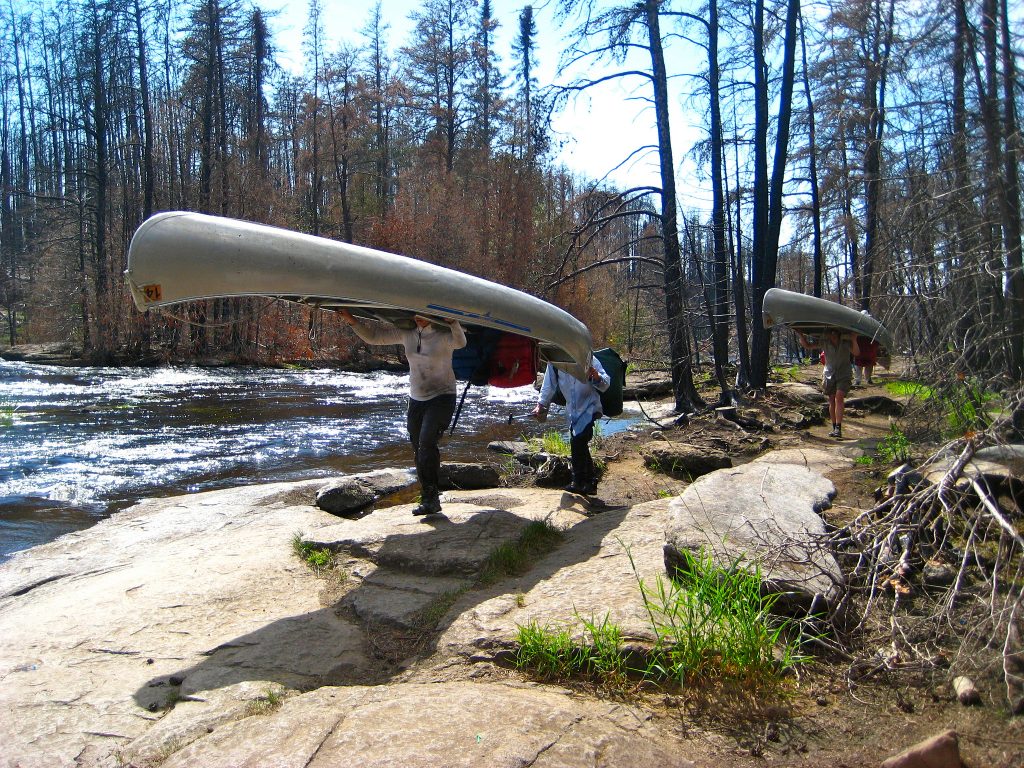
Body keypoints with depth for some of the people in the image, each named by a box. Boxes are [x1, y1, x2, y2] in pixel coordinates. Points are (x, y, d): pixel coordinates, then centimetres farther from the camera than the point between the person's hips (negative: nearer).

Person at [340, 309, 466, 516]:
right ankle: (428, 500, 18)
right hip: (416, 399, 6)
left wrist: (451, 321, -53)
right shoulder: (405, 332, 0)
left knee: (427, 444, -22)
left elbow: (460, 342, -38)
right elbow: (373, 335, 8)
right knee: (418, 451, 7)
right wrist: (352, 321, -4)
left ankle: (431, 499, -14)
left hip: (442, 397, -6)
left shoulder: (443, 334, -15)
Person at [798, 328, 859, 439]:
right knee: (831, 401, 5)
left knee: (839, 398, -19)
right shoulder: (824, 342, -3)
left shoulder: (846, 342, -10)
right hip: (829, 374, 3)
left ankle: (838, 429, -24)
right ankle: (835, 428, 16)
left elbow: (856, 353, -23)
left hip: (844, 375, -3)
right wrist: (801, 335, -15)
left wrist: (854, 341, -39)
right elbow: (807, 345, 2)